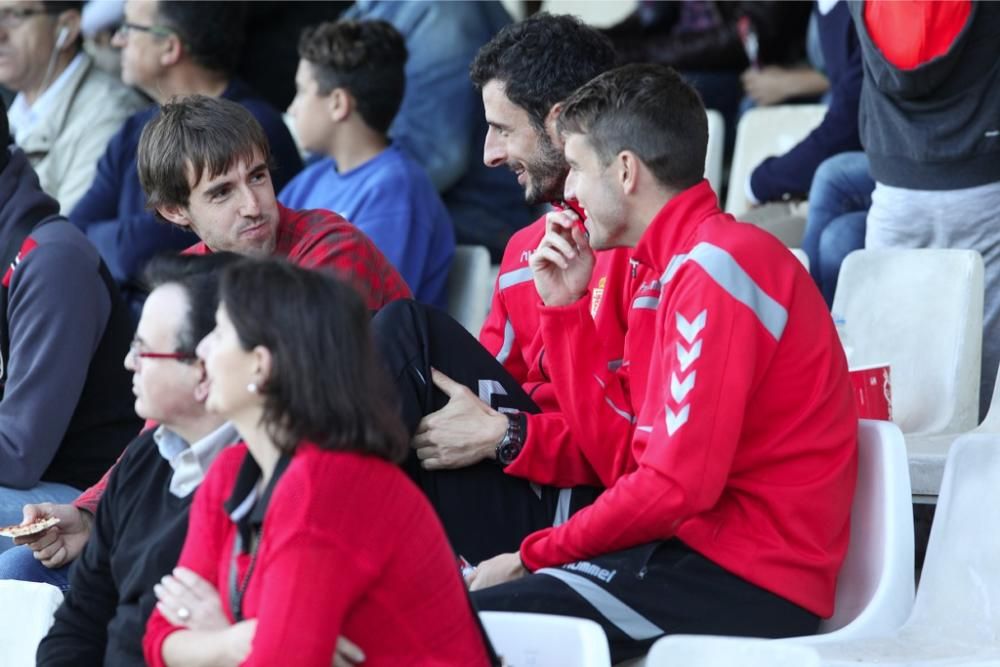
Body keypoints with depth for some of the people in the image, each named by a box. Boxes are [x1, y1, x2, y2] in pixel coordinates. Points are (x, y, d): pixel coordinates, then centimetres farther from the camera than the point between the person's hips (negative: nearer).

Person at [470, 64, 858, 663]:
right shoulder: (677, 267, 16)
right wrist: (566, 306, 11)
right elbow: (617, 440, 16)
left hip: (752, 584, -9)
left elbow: (678, 484, -20)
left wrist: (533, 556, -11)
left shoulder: (718, 269, -14)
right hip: (700, 540, 9)